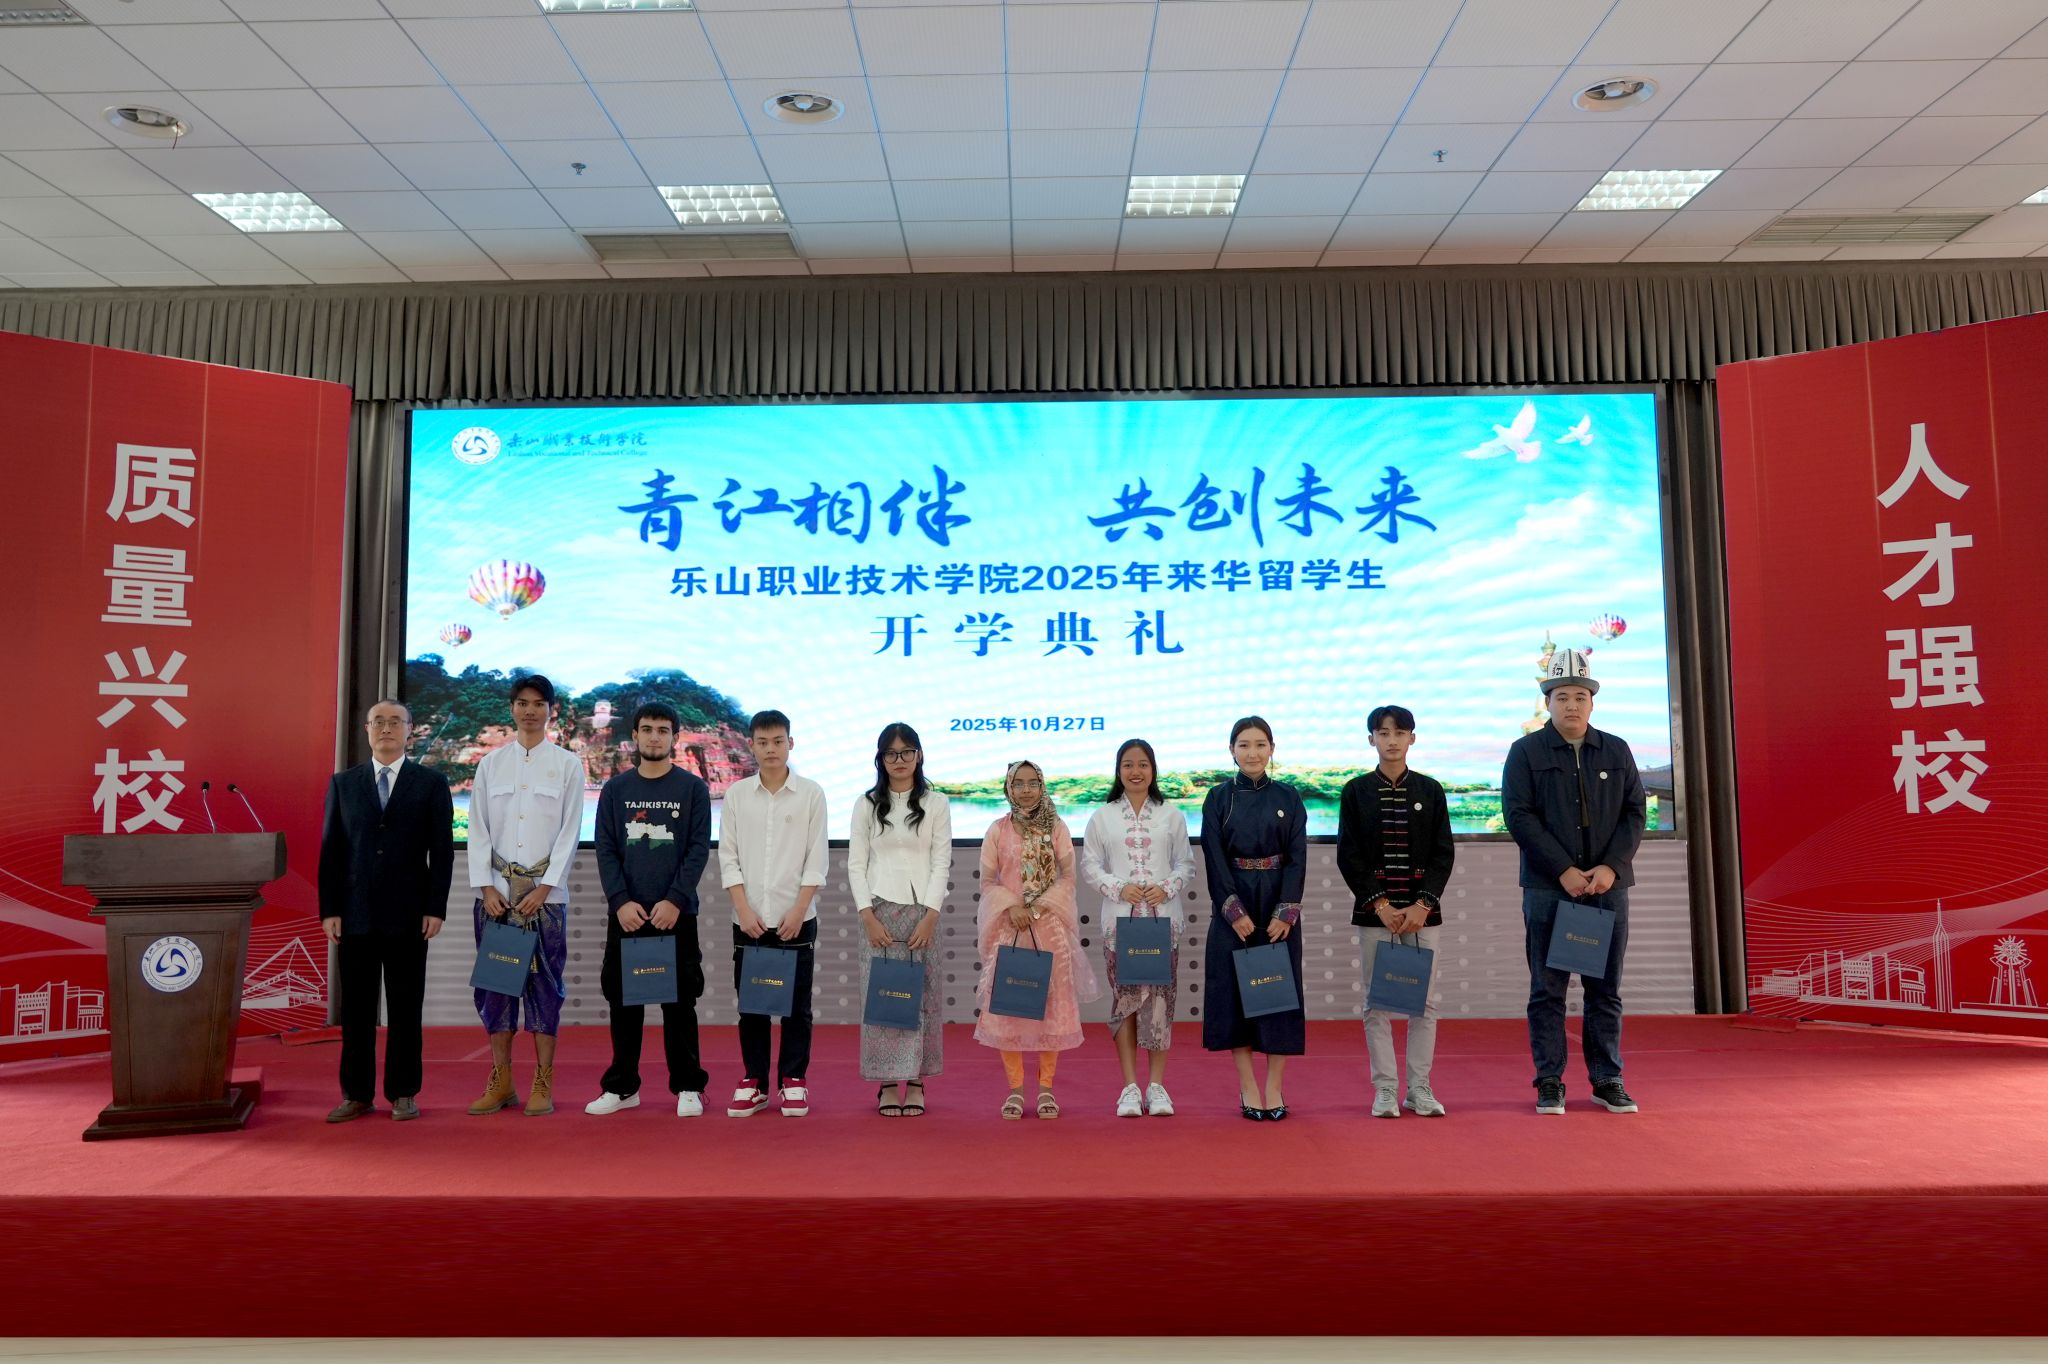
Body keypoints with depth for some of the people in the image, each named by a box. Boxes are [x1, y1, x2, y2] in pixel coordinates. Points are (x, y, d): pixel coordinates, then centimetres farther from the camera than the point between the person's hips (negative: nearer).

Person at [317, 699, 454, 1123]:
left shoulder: (432, 783, 4)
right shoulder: (343, 783, 9)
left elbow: (442, 850, 0)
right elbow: (331, 849, 7)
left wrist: (436, 908, -6)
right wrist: (329, 909, 0)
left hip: (408, 915, -2)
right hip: (355, 914, 2)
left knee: (405, 1009, 4)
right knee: (356, 1009, 6)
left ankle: (403, 1094, 12)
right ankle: (356, 1093, 16)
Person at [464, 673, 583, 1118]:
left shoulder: (567, 764, 3)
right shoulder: (490, 764, 9)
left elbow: (570, 831, -2)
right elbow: (478, 829, 6)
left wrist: (543, 889, -9)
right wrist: (486, 888, -4)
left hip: (545, 891, -2)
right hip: (496, 889, 2)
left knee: (545, 983, 0)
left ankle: (543, 1085, 7)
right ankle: (501, 1083, 14)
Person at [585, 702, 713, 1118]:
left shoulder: (693, 788, 2)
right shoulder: (615, 789, 7)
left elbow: (699, 849, -3)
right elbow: (605, 849, 3)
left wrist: (675, 901, -14)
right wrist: (620, 901, -10)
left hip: (676, 913, -2)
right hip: (624, 914, 2)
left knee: (679, 1002, 2)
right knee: (623, 1001, 8)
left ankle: (687, 1087, 11)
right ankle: (621, 1087, 19)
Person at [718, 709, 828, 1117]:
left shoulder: (810, 793, -1)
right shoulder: (737, 793, 4)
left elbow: (816, 859, -2)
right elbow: (728, 856, 3)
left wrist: (798, 911, -9)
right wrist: (743, 909, -6)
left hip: (796, 918, -1)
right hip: (749, 919, 2)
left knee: (797, 1005, 4)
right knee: (751, 1004, 7)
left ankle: (793, 1080, 15)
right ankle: (754, 1082, 17)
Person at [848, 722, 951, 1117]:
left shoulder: (936, 804, 5)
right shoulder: (866, 804, 6)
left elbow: (941, 863, 1)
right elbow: (856, 865, 3)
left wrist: (930, 916, -9)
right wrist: (868, 917, -7)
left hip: (922, 910, 0)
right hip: (881, 909, 0)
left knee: (922, 994, 1)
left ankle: (916, 1082, 10)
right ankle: (888, 1083, 7)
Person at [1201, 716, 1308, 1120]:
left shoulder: (1288, 798, 4)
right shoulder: (1218, 798, 2)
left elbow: (1297, 858, -1)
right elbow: (1215, 860, -4)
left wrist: (1285, 912, -11)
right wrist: (1235, 911, -12)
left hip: (1278, 906, 1)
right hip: (1233, 906, 0)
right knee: (1236, 991, 0)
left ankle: (1274, 1089, 10)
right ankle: (1248, 1089, 9)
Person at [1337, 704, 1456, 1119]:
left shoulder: (1430, 790, 5)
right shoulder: (1356, 791, 2)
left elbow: (1444, 853, 2)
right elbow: (1348, 855, -1)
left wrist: (1422, 905, -8)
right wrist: (1380, 904, -10)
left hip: (1423, 910, 1)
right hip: (1374, 910, -1)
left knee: (1428, 1000, 2)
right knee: (1378, 1002, 2)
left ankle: (1419, 1087, 13)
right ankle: (1385, 1088, 10)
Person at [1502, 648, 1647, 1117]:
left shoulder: (1616, 752, 11)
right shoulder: (1525, 752, 2)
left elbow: (1634, 813, 7)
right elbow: (1519, 816, -6)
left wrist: (1612, 866, -8)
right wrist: (1564, 870, -13)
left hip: (1608, 886, 3)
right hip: (1547, 887, -2)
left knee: (1605, 990, 8)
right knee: (1548, 990, 2)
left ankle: (1607, 1080, 17)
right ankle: (1550, 1083, 9)